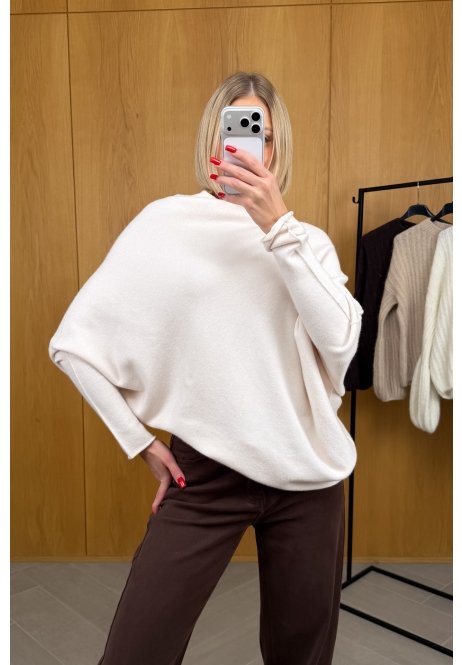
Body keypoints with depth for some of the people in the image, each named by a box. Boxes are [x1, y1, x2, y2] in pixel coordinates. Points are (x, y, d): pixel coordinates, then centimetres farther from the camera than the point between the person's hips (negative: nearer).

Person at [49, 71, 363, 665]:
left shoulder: (308, 240, 5)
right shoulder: (167, 223, -3)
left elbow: (340, 341, -14)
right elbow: (72, 343, -3)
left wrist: (277, 226, -22)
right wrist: (142, 443, -2)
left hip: (305, 472, 3)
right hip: (204, 473, -2)